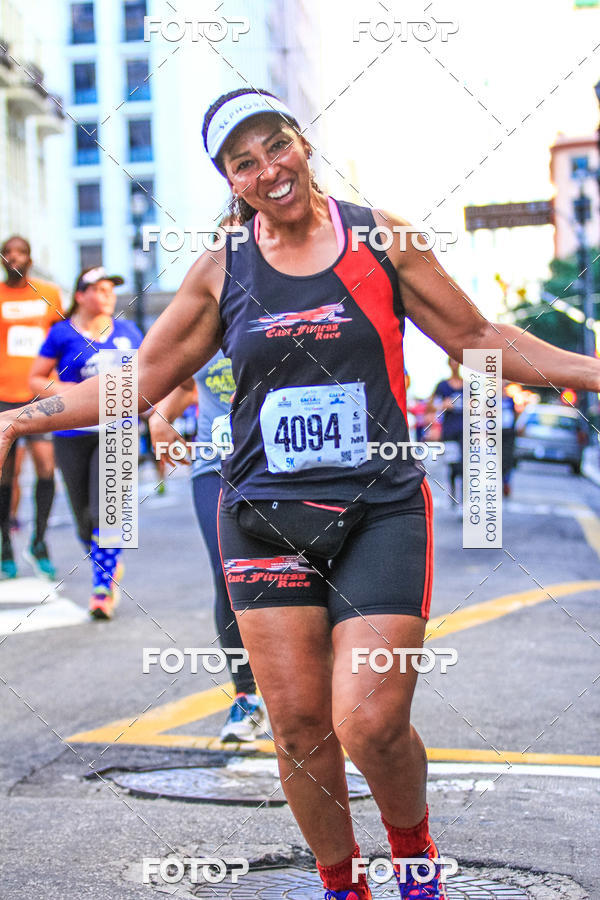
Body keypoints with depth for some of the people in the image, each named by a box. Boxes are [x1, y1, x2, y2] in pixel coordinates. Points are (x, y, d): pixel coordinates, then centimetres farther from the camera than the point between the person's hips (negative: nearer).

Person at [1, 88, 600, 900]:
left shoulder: (380, 238, 4)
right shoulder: (221, 269, 6)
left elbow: (475, 338, 11)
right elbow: (143, 378, 11)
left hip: (381, 510, -2)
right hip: (266, 517, 2)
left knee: (370, 725, -12)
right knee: (298, 725, 2)